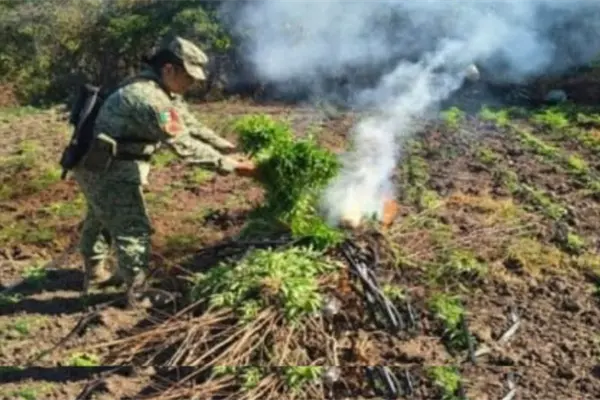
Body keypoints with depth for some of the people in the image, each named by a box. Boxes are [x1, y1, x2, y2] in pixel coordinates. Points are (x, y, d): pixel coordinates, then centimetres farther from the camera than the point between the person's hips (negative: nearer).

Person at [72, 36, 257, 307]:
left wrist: (231, 149, 3)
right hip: (109, 170, -11)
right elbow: (184, 145, -29)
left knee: (102, 219, 26)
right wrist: (229, 165, -25)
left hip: (103, 166, 11)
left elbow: (193, 128, 10)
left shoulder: (165, 93, 5)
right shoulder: (150, 98, -28)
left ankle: (94, 273, 46)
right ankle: (137, 292, 9)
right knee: (133, 229, -3)